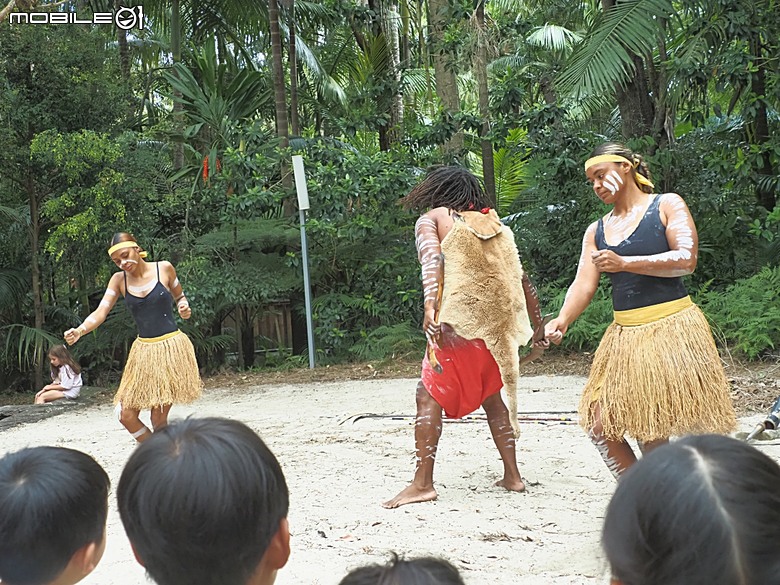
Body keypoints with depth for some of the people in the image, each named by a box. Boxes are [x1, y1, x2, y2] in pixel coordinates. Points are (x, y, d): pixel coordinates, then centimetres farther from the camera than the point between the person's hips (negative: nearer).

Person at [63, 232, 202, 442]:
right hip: (143, 350, 4)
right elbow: (101, 312, -6)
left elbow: (179, 296, 15)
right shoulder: (119, 280, 3)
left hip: (171, 347, -4)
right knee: (126, 415, 0)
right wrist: (79, 331, -24)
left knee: (159, 419, -5)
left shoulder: (164, 268, -2)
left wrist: (184, 307, -8)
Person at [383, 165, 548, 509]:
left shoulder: (432, 219, 8)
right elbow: (522, 281, 19)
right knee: (491, 396, 20)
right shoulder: (497, 226, 20)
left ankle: (422, 483, -7)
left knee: (429, 394, -1)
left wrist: (430, 307, -23)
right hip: (497, 325, 6)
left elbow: (432, 260, -13)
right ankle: (512, 475, 21)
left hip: (459, 321, -5)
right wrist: (538, 324, 26)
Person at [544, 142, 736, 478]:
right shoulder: (596, 231, 15)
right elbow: (584, 283, 4)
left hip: (670, 329, -6)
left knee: (651, 432, -8)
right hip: (625, 334, 6)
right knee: (600, 424, 0)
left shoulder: (667, 205, 2)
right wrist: (563, 319, -16)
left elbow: (686, 260, -12)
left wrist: (624, 263, -19)